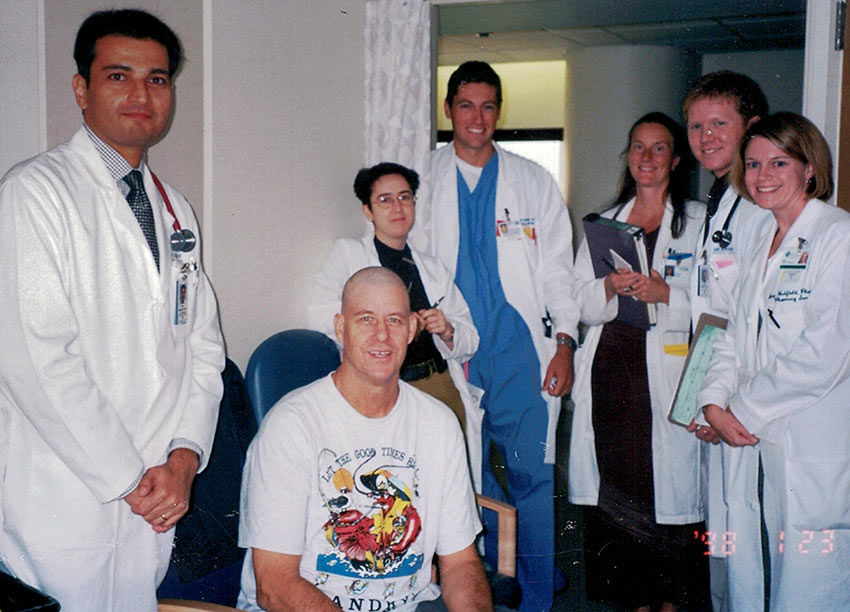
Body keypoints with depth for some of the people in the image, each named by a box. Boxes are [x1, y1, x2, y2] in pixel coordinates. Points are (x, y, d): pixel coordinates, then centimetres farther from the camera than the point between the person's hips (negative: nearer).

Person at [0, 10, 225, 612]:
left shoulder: (175, 210, 14)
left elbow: (202, 345, 13)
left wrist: (184, 457, -2)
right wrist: (129, 479, -13)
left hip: (152, 503, 6)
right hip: (60, 509, -5)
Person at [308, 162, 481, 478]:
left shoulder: (433, 269, 23)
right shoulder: (347, 253, 12)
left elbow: (470, 341, 21)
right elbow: (320, 315, -3)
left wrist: (447, 331, -1)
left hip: (443, 386, 4)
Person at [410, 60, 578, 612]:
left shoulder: (534, 182, 9)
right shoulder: (425, 182, 8)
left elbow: (558, 268, 8)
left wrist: (564, 343, -1)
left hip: (520, 349, -1)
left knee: (531, 475, -2)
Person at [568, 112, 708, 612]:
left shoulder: (701, 221, 4)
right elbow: (581, 302, 12)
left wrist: (665, 294, -17)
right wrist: (610, 287, -9)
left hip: (668, 372, -3)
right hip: (610, 370, 4)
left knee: (669, 484, -4)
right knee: (616, 489, 5)